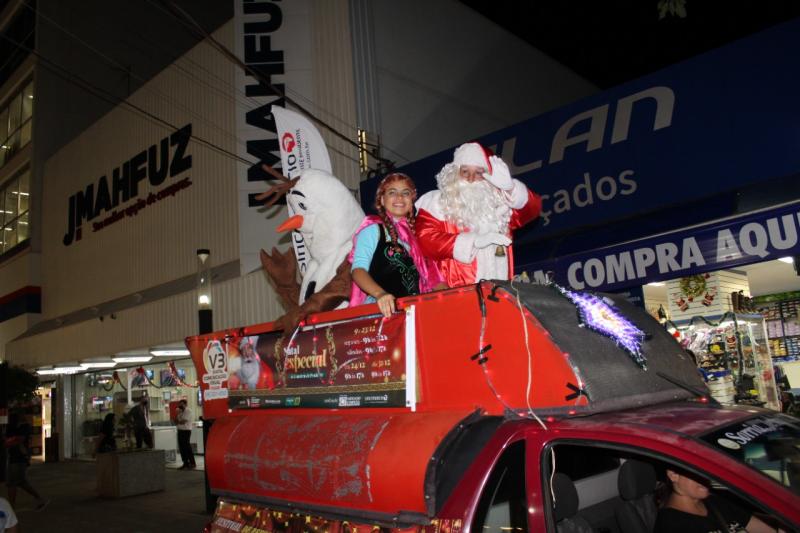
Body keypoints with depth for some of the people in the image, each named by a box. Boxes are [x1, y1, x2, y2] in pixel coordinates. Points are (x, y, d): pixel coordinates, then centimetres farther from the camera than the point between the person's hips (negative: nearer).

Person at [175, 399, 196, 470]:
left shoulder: (188, 411, -8)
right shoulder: (180, 412, 16)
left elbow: (184, 421, -16)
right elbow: (176, 422, 10)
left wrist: (178, 421, 1)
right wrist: (177, 414, -1)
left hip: (186, 430, -8)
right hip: (180, 430, 8)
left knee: (187, 447, -9)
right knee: (182, 447, 6)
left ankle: (192, 463, -5)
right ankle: (186, 463, 13)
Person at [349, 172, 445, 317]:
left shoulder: (413, 232, 19)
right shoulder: (373, 229, 2)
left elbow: (428, 278, 16)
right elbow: (358, 269, -11)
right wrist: (380, 294, -28)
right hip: (380, 309, -4)